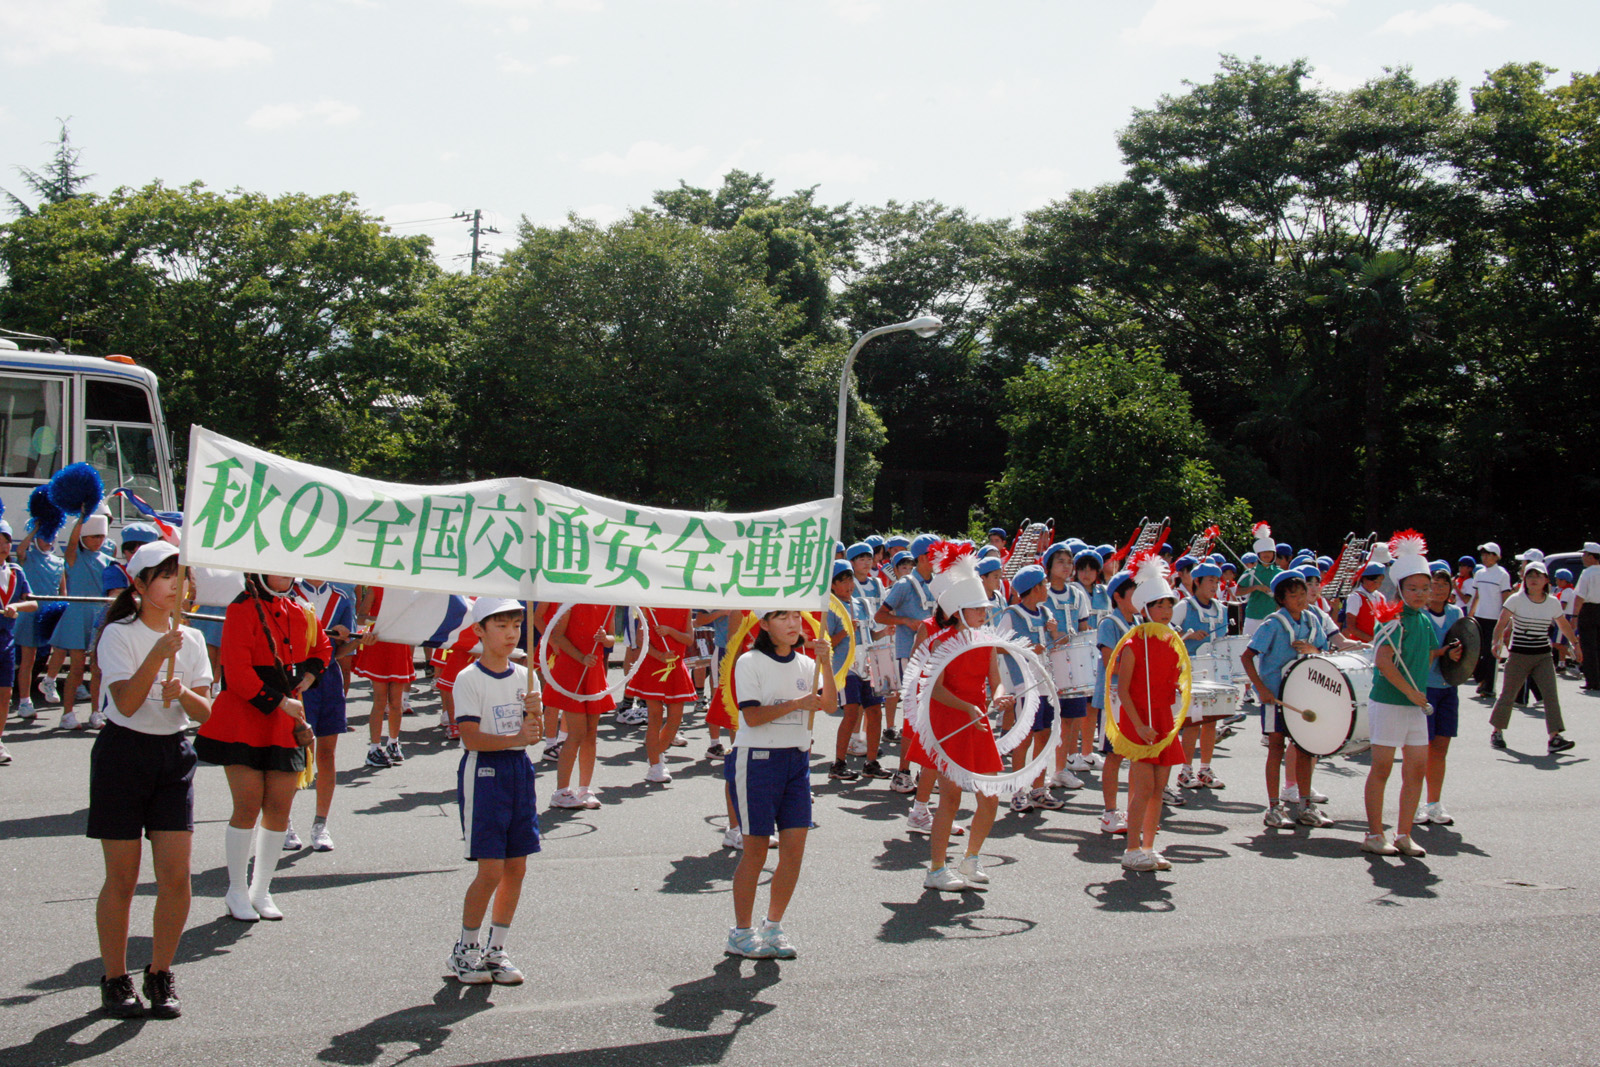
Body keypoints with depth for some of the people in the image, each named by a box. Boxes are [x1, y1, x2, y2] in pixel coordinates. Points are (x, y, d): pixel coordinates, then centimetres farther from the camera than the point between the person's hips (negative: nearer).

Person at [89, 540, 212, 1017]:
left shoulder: (191, 639, 9)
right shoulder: (119, 635, -6)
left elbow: (205, 711, 5)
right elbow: (126, 701, -18)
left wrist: (182, 692, -16)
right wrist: (158, 653, -27)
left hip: (174, 754, 4)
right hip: (123, 751, -4)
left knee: (176, 876, -3)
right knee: (122, 878, 0)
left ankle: (160, 975, 11)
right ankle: (115, 980, 12)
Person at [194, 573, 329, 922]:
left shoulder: (300, 612, 10)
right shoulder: (242, 610, -9)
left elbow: (322, 648, 29)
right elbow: (238, 672, -15)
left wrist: (306, 678, 11)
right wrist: (279, 702, -15)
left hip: (286, 724, 6)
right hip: (244, 722, -5)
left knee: (279, 808, 4)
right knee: (248, 806, -7)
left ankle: (261, 891, 17)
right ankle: (237, 892, 9)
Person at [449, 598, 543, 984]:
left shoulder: (525, 677, 9)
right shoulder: (469, 679, -9)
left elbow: (535, 734, 9)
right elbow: (471, 738, -16)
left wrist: (534, 713, -11)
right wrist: (514, 739, -26)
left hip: (519, 770, 6)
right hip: (483, 773, -6)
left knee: (516, 868, 7)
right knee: (490, 870, -7)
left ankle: (496, 949, 20)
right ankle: (466, 949, 11)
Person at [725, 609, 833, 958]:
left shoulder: (805, 664, 11)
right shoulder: (749, 663, -5)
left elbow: (829, 703, -3)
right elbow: (752, 716, -14)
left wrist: (825, 663, -14)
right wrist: (797, 704, -18)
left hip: (797, 760, 5)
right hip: (757, 759, -5)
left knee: (795, 847, 1)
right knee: (756, 849, -1)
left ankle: (773, 928, 17)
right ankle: (741, 933, 12)